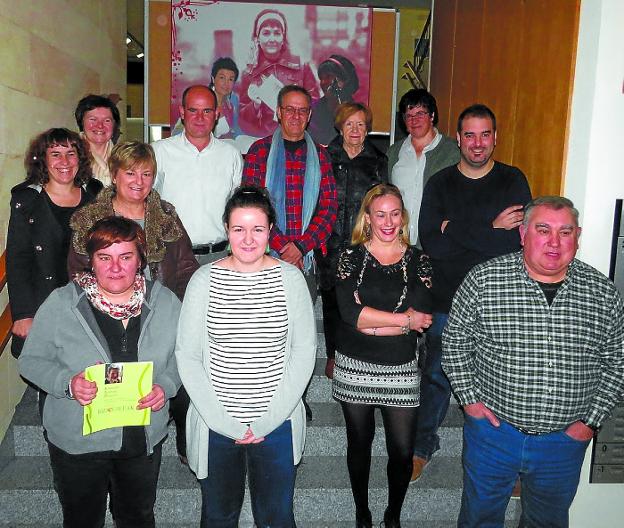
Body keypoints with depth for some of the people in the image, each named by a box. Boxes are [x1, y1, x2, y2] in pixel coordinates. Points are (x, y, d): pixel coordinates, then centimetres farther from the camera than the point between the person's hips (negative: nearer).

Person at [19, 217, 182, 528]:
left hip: (145, 439, 2)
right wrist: (67, 383, -25)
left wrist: (166, 386, -18)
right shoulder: (61, 303, -13)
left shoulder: (165, 303, -7)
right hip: (76, 441, -1)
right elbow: (31, 360, -7)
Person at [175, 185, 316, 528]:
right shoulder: (205, 280, -6)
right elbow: (187, 357, -5)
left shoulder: (290, 278, -4)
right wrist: (226, 422, -10)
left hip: (278, 425, 0)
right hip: (216, 426, 0)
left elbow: (304, 350, -4)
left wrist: (268, 420, -9)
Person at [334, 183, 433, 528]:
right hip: (355, 369, 0)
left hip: (401, 371, 1)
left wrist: (368, 322, -18)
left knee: (402, 451, 6)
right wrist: (404, 319, -16)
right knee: (359, 444, 16)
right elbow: (349, 312, -18)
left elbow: (424, 319, -13)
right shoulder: (351, 257, -4)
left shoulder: (417, 261, 0)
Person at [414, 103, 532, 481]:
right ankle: (425, 445, 32)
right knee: (437, 374, 12)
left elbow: (519, 242, -17)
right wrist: (489, 232, -17)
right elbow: (431, 244, -14)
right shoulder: (440, 184, 1)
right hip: (448, 299, 1)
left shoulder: (513, 181, -3)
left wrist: (459, 231, -18)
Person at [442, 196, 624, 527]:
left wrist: (591, 419, -1)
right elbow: (456, 343, -2)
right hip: (492, 429, -1)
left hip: (566, 438, 2)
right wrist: (470, 399, -7)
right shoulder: (483, 280, -11)